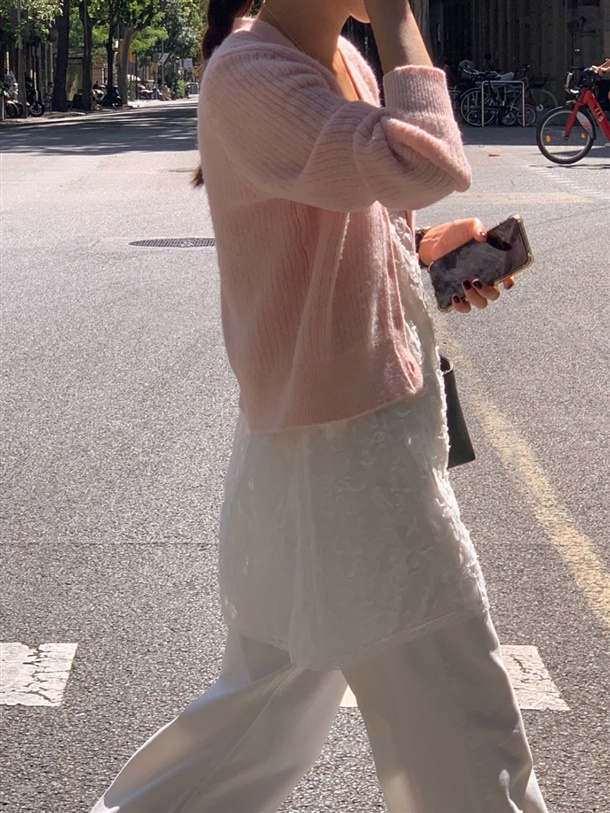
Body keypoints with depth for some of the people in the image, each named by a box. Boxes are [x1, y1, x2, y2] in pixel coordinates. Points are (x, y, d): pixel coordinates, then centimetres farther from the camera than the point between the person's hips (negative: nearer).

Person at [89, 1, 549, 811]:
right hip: (349, 449, -10)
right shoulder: (249, 74, -21)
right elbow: (431, 165, -36)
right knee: (464, 726, 5)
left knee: (278, 697, 22)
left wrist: (422, 251, 0)